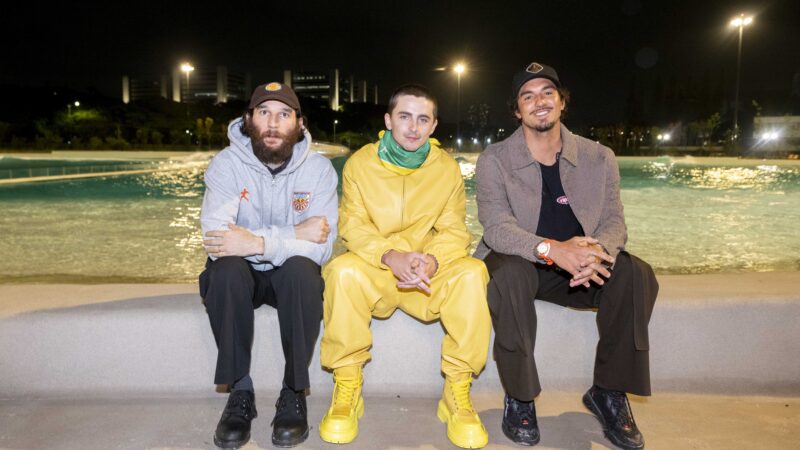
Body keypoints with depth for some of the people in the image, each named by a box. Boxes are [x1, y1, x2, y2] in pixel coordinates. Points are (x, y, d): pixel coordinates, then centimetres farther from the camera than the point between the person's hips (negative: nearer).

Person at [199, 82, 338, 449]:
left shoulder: (319, 168, -10)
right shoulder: (226, 164, -10)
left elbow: (320, 247, -20)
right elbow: (215, 239, -24)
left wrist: (258, 243, -32)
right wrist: (294, 234, -26)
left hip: (292, 275, 0)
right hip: (242, 275, 1)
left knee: (302, 267, -32)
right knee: (225, 269, -32)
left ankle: (294, 393, -15)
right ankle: (240, 392, -14)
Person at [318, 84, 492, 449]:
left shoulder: (447, 167, 2)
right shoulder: (360, 163, -1)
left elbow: (453, 230, -2)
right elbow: (352, 227, -7)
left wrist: (432, 260, -25)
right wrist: (391, 256, -26)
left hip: (430, 272, 1)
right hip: (375, 271, -1)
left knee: (471, 273, -28)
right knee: (344, 272, -33)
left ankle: (457, 392, -12)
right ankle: (346, 389, -14)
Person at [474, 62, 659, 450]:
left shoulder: (599, 158, 4)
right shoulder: (494, 159, -6)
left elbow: (613, 221, -3)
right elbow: (497, 227, -18)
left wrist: (598, 250, -29)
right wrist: (552, 249, -37)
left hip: (578, 267, 3)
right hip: (516, 263, -3)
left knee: (636, 274, -24)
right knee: (510, 272, -37)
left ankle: (609, 393, -6)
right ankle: (519, 399, -18)